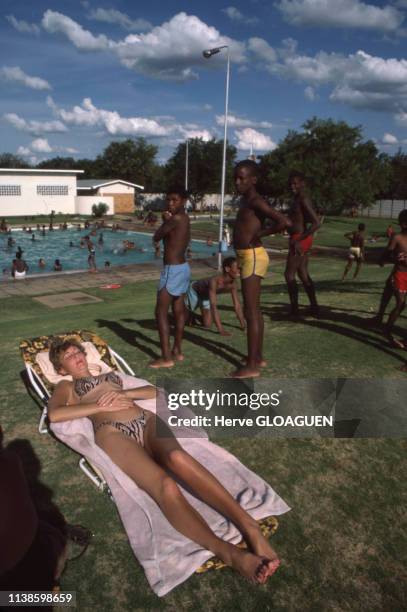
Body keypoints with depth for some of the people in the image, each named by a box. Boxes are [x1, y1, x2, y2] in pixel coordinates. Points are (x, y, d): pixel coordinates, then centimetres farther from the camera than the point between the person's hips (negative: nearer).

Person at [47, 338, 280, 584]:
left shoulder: (110, 374, 37)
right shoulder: (66, 386, 26)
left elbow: (153, 391, 28)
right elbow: (54, 414, 2)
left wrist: (123, 394, 8)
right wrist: (103, 405, -1)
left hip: (146, 420, 4)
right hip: (112, 432, -3)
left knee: (177, 458, -33)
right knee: (164, 484, -33)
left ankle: (248, 525, -44)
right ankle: (230, 553, -48)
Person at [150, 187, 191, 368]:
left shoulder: (176, 219, -16)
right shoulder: (184, 219, 13)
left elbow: (156, 238, -10)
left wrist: (165, 221, 4)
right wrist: (167, 221, 3)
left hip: (173, 270, -10)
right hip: (183, 268, 10)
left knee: (161, 312, -6)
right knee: (178, 311, 14)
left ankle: (166, 357, -6)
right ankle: (177, 351, 24)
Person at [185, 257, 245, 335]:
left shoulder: (233, 284, -25)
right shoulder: (214, 281, -45)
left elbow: (237, 305, -14)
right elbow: (213, 307, -49)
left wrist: (243, 325, -17)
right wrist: (221, 330, -52)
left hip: (206, 295, 5)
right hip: (194, 290, -5)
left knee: (207, 325, 3)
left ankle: (192, 315, 28)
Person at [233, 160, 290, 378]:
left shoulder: (256, 202, -16)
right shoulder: (246, 200, 14)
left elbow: (283, 221, -27)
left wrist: (260, 234, -16)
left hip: (252, 257, -10)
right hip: (248, 257, 10)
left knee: (250, 311, -7)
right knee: (254, 310, 15)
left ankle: (251, 366, -1)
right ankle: (258, 357, 26)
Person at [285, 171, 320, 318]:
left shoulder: (303, 199, -15)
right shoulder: (298, 199, 15)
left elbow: (316, 223, -23)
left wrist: (299, 240, -24)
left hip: (299, 239, -10)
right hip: (301, 239, 10)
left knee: (289, 274, -5)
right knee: (303, 274, 14)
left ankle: (294, 309, 2)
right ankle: (314, 307, 20)